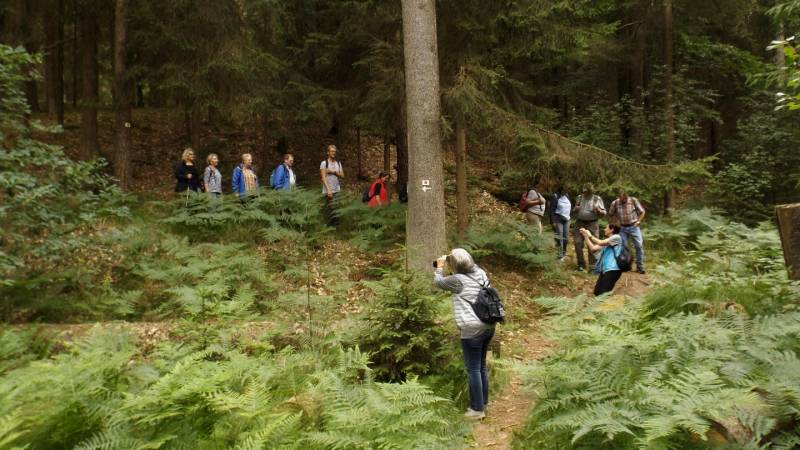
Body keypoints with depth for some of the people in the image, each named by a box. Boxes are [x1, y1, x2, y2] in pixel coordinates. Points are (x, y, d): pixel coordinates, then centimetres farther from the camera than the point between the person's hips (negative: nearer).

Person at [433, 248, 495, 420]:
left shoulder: (458, 280, -15)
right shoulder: (481, 273, 4)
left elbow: (438, 282, 0)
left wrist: (440, 266, 17)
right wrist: (454, 261, 19)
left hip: (472, 329, -8)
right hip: (488, 326, 8)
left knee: (473, 369, 3)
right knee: (482, 366, 19)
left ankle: (477, 409, 11)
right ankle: (483, 402, 30)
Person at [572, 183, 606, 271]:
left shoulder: (597, 199, 2)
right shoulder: (579, 197, 10)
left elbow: (604, 213, 3)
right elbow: (574, 210, 21)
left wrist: (598, 210, -18)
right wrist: (575, 209, -3)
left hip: (592, 224, -3)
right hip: (579, 223, 3)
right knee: (578, 244, -2)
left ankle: (593, 266, 3)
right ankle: (581, 264, 11)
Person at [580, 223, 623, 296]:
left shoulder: (616, 237, -4)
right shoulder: (606, 242, 22)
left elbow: (600, 243, -14)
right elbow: (593, 248, 12)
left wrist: (590, 235, -1)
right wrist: (585, 236, 8)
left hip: (613, 270, -9)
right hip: (605, 269, 9)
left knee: (603, 293, -15)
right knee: (597, 292, 7)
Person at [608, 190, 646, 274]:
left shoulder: (633, 200, -8)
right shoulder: (615, 203, -6)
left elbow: (642, 211, 1)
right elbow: (610, 214, 10)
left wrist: (639, 221, -8)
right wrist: (617, 220, -2)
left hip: (634, 227, -1)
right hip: (622, 228, 1)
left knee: (639, 245, -7)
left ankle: (640, 266, 2)